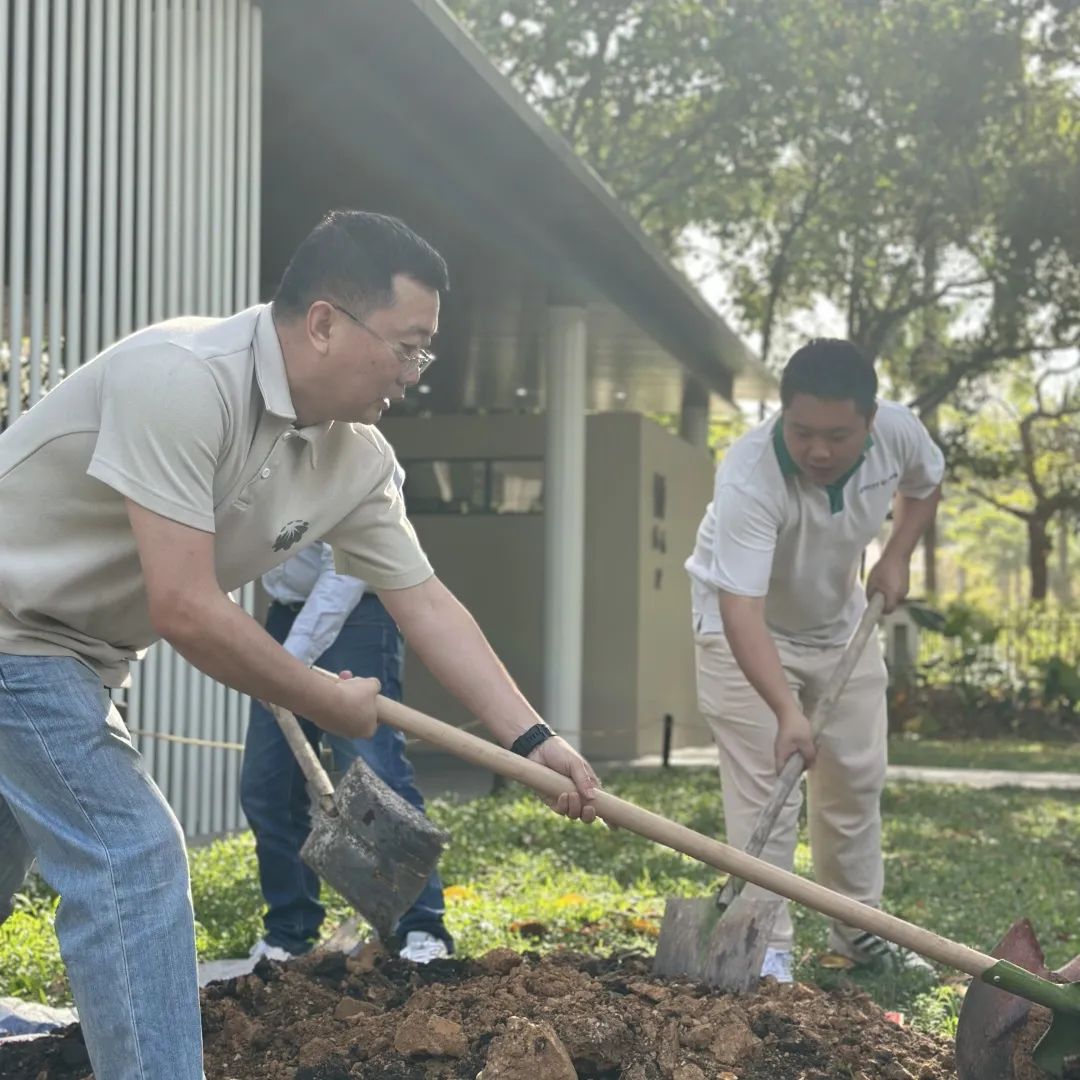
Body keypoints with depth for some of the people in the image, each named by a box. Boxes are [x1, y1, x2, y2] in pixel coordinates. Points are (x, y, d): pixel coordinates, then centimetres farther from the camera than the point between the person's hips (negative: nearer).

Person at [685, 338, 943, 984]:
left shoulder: (899, 432, -23)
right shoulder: (749, 479, -40)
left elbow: (926, 481, 5)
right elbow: (741, 609, -47)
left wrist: (897, 556, -8)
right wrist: (786, 711, -57)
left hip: (841, 621, 5)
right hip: (747, 629, -5)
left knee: (857, 778, 11)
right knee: (765, 790, -13)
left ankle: (858, 927, 26)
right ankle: (767, 947, -5)